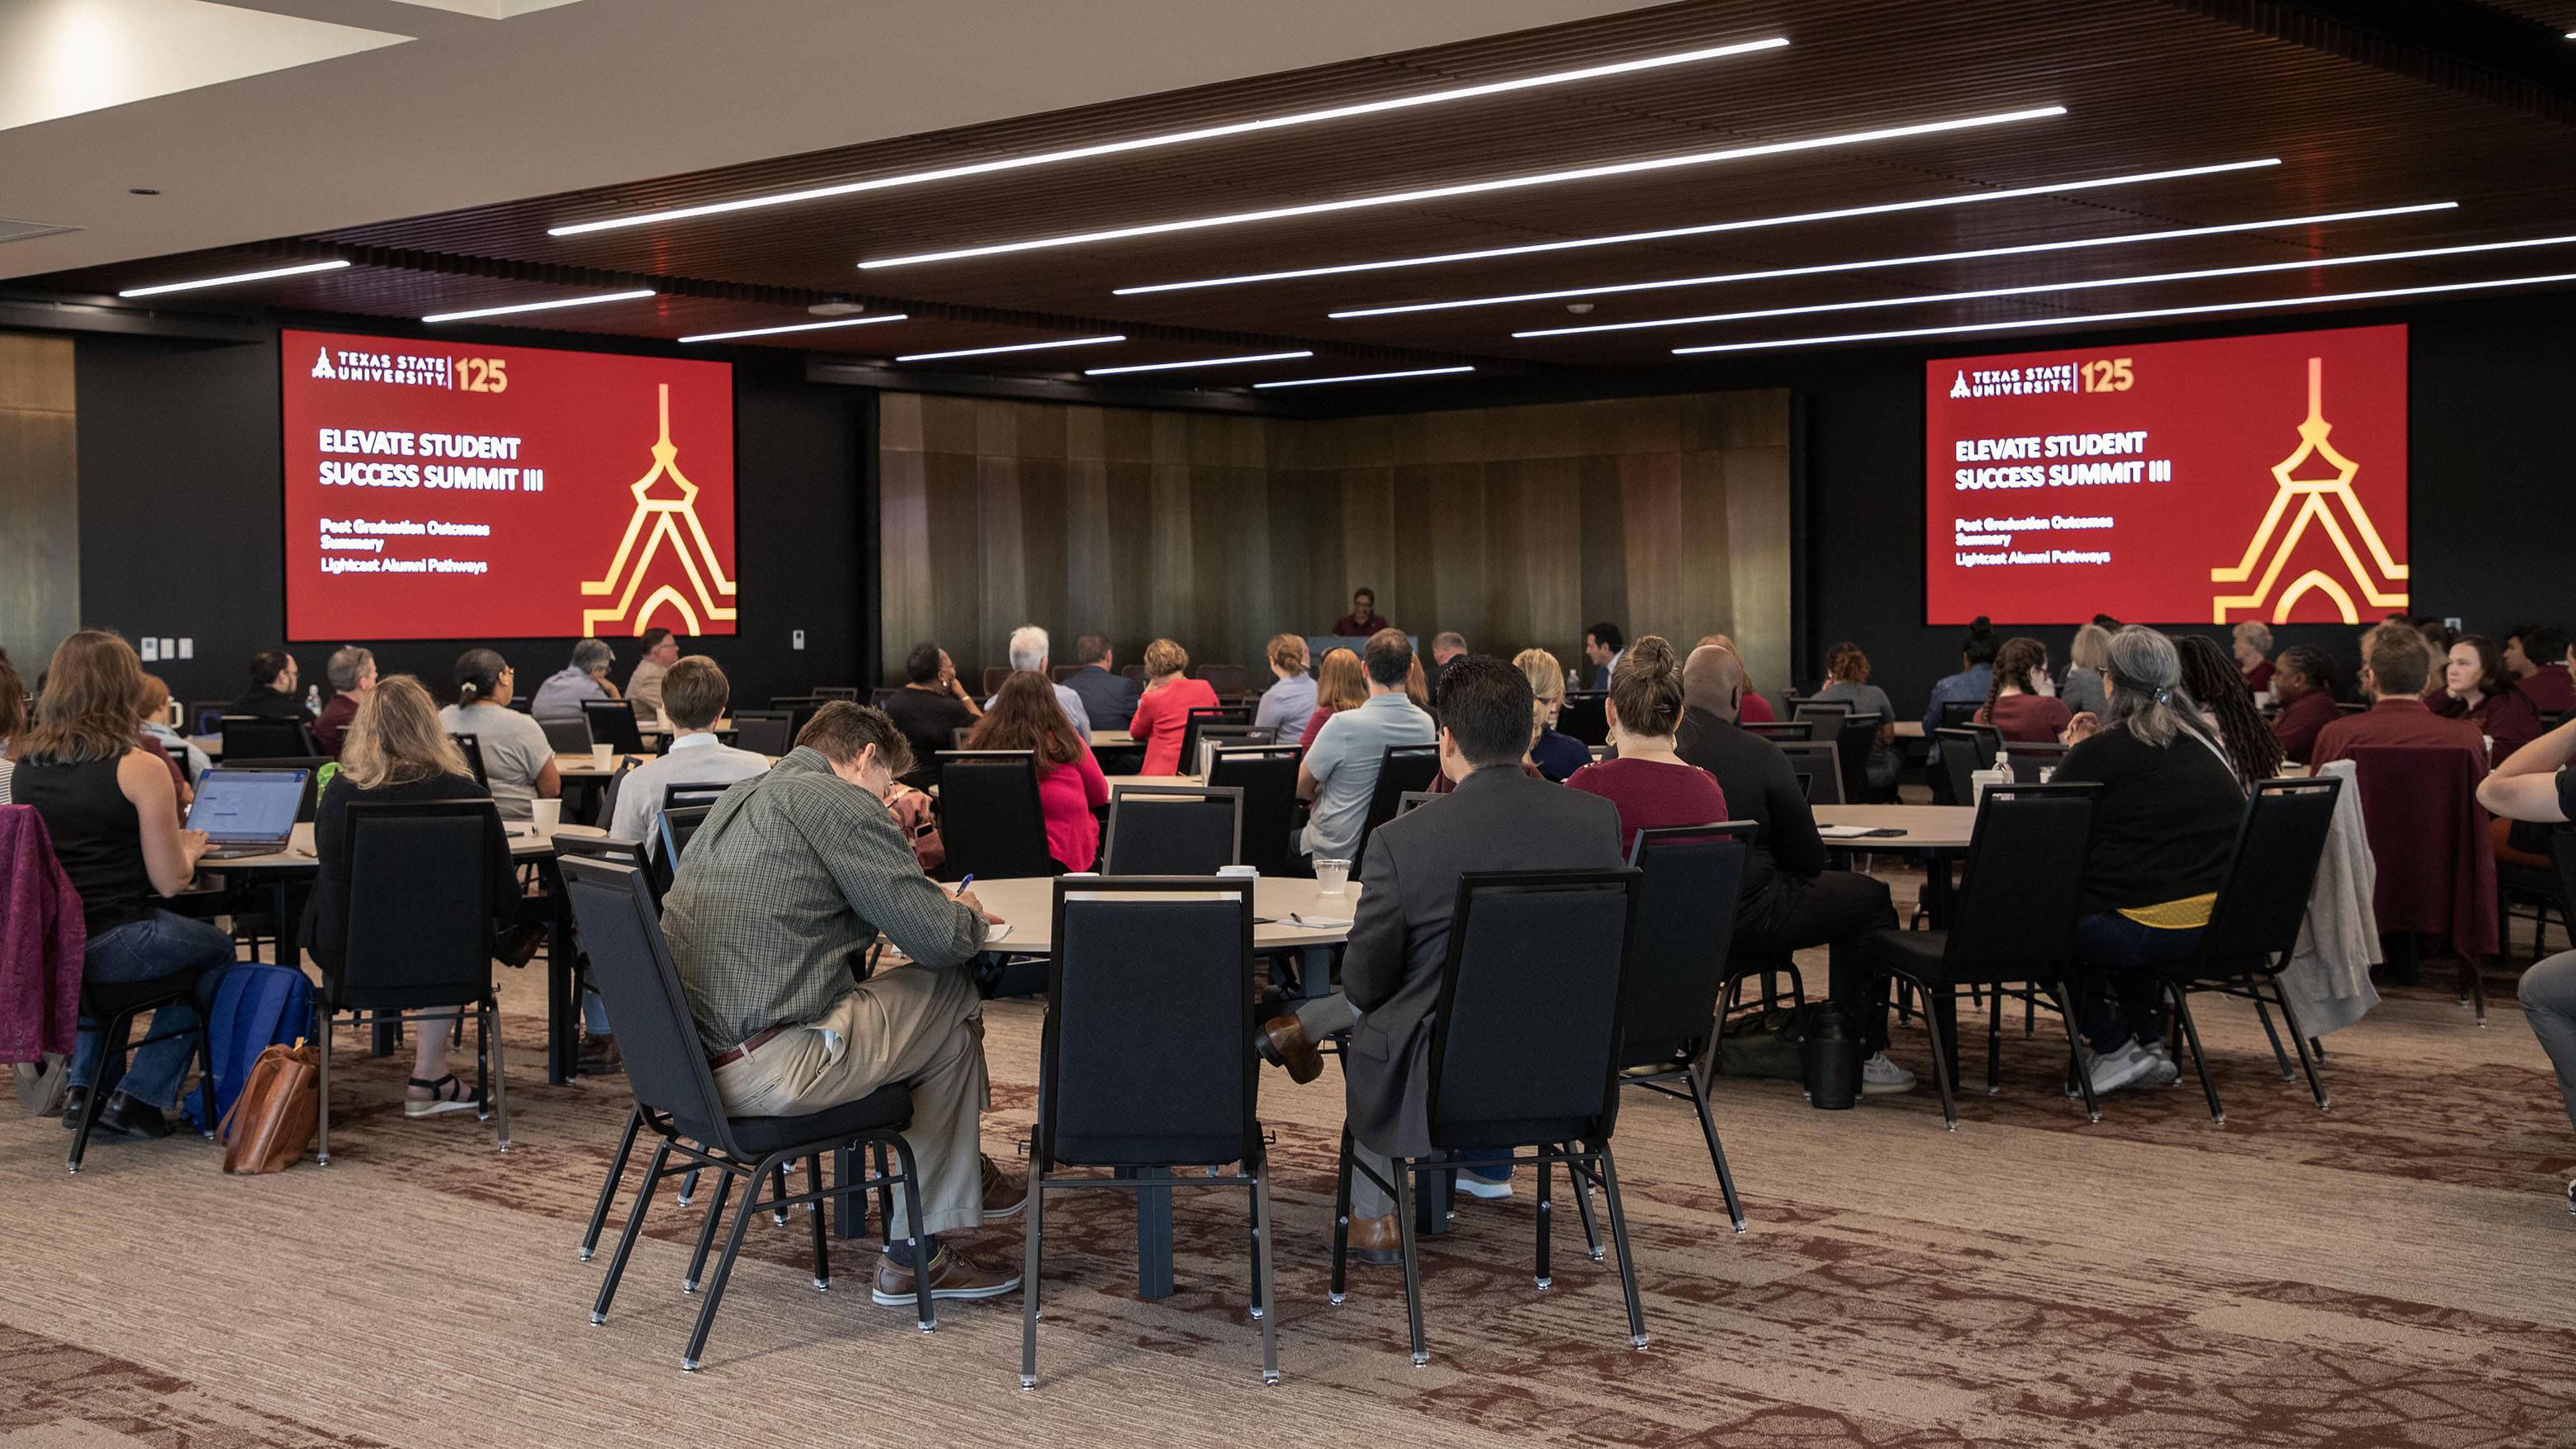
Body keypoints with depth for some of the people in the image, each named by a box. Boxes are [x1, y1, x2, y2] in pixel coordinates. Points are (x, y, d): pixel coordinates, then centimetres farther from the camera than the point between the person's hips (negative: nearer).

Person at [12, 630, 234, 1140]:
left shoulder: (24, 764, 6)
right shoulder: (140, 768, -13)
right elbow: (170, 881, -10)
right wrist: (188, 849, 12)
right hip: (109, 943, -6)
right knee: (215, 949, 22)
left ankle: (83, 1088, 35)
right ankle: (141, 1099, 18)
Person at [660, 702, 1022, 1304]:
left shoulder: (741, 798, 20)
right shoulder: (841, 803, -8)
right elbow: (937, 938, -10)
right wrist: (968, 915, 14)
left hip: (686, 1060, 9)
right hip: (762, 1071, -9)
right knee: (954, 994, 8)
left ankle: (965, 1173, 35)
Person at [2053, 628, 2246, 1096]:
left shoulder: (2100, 752, -9)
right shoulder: (2201, 742, 13)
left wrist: (2079, 754, 13)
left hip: (2146, 933, -7)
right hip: (2220, 929, 7)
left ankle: (2113, 1049, 16)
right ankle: (2149, 1040, 31)